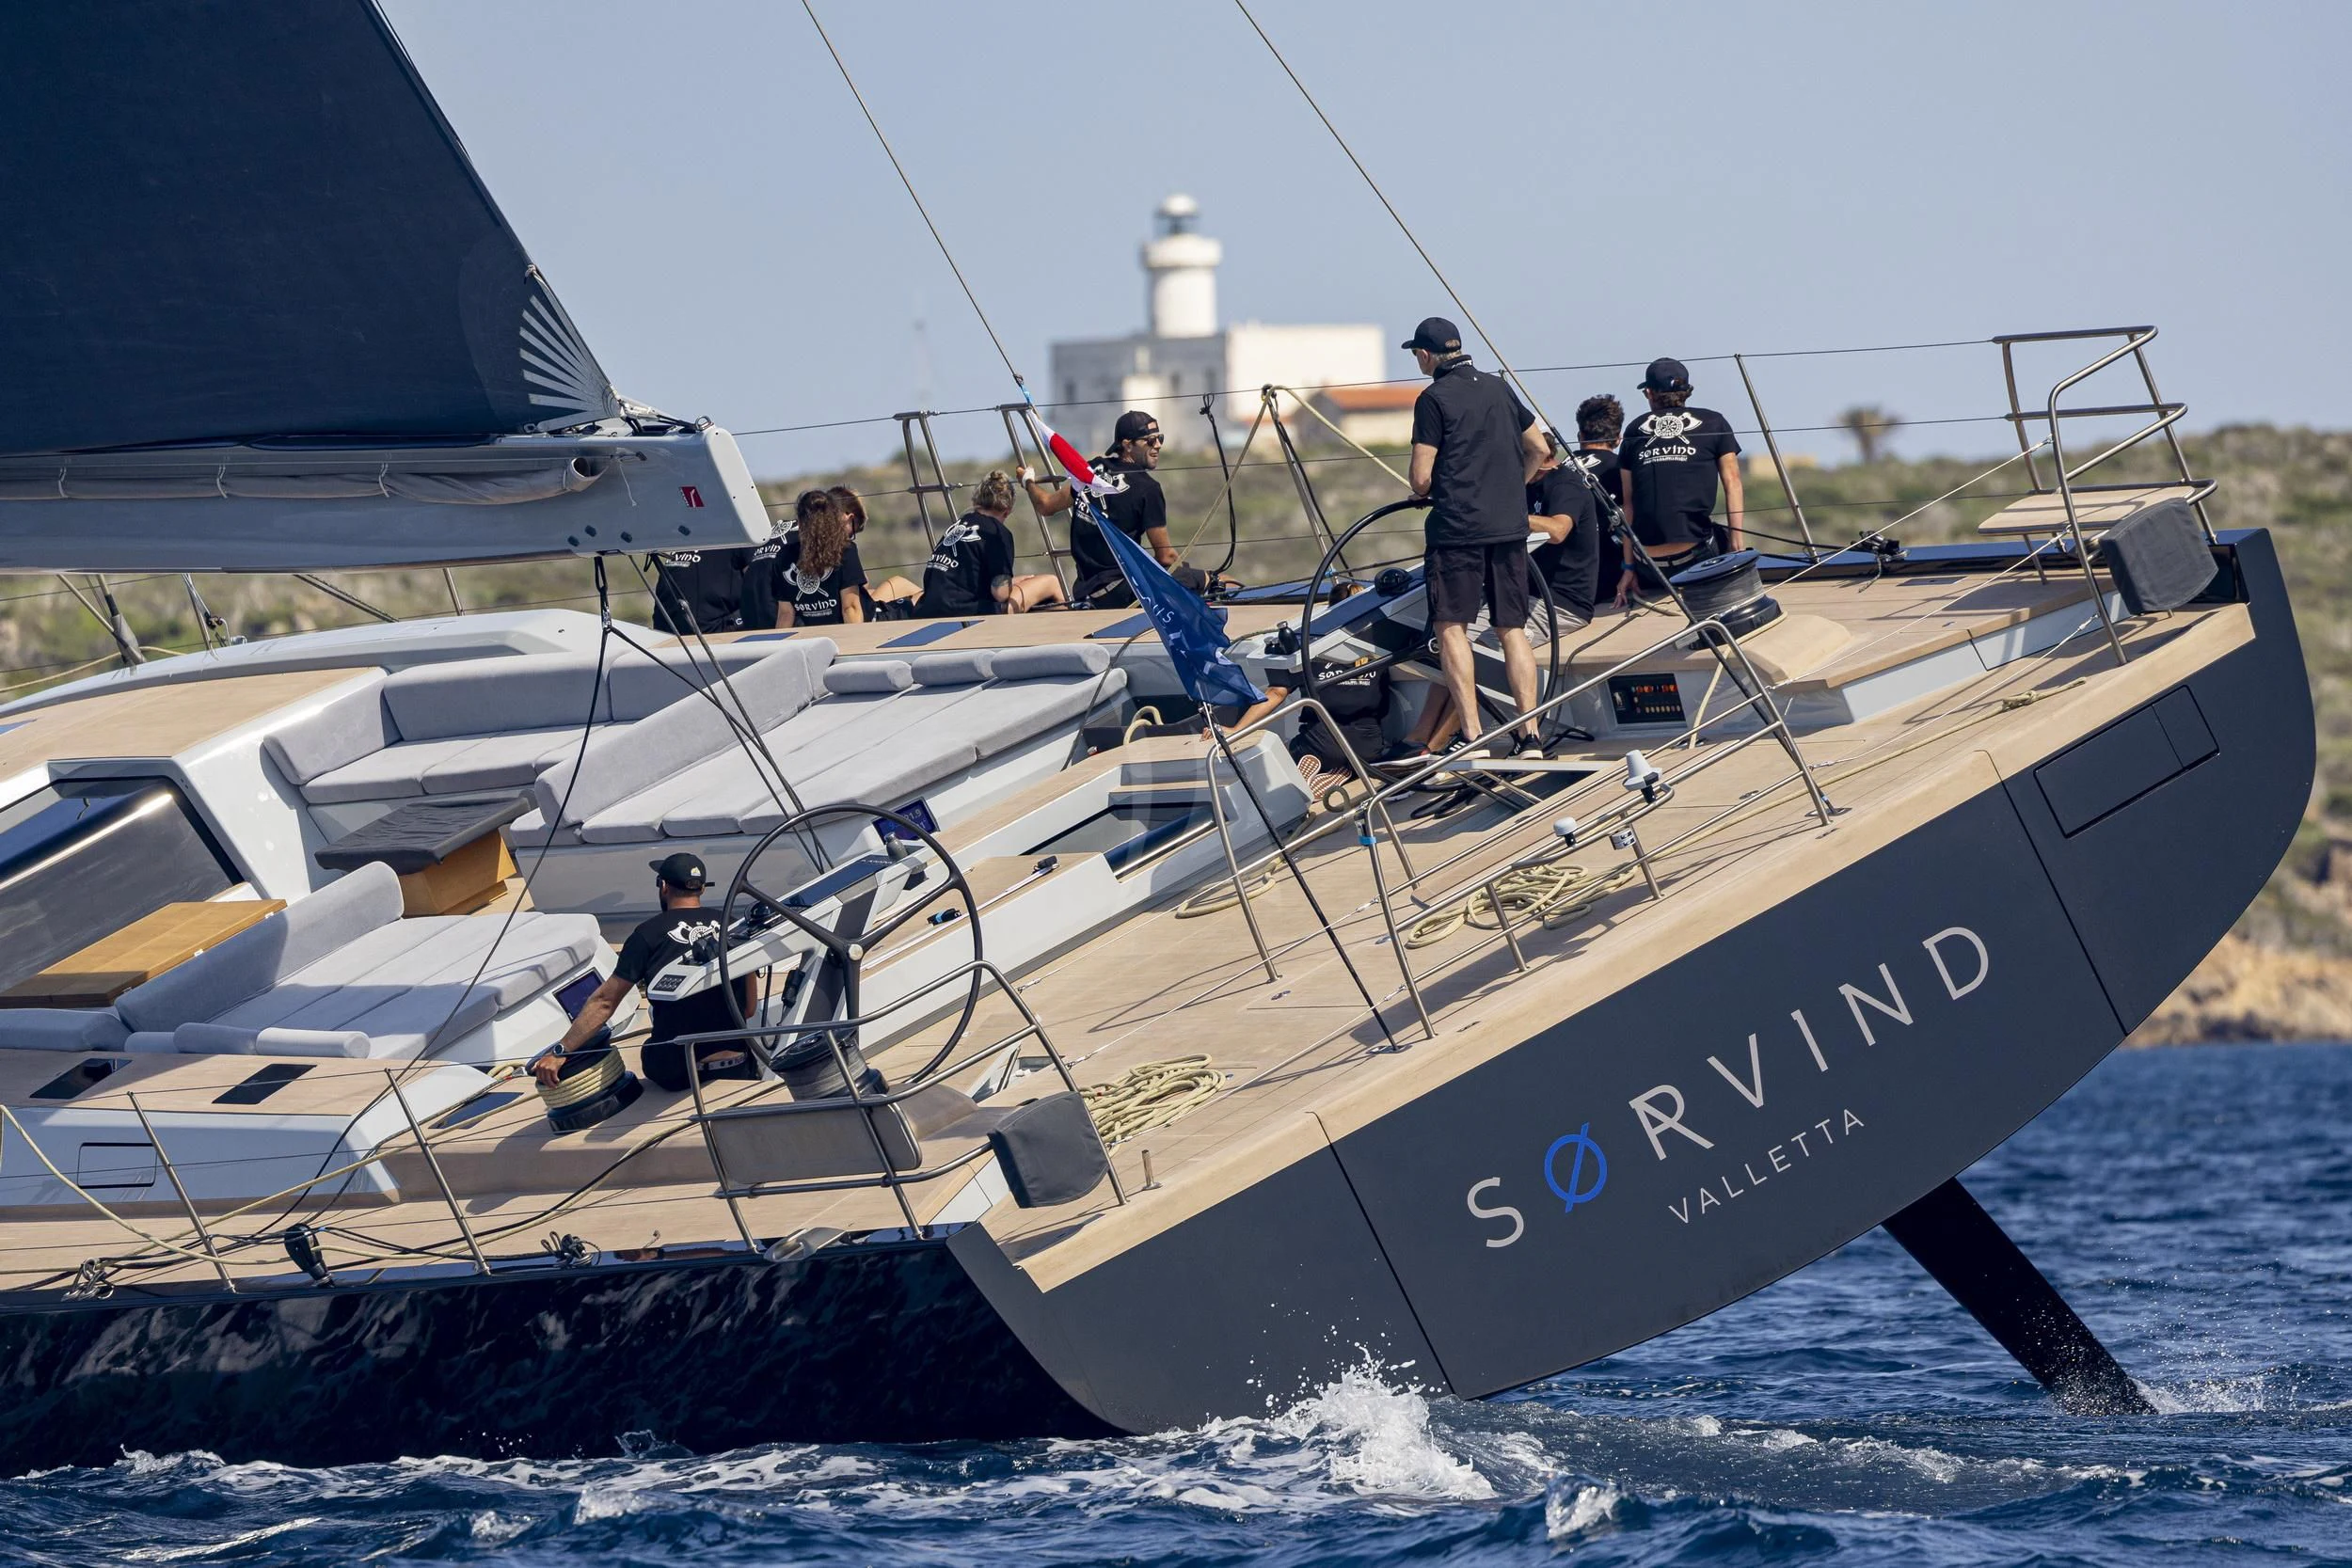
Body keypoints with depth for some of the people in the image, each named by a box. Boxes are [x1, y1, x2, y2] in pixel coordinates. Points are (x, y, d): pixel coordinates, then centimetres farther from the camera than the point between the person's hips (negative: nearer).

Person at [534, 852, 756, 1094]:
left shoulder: (649, 933, -3)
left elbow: (604, 1001, -4)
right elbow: (748, 1009, 10)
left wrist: (559, 1052, 0)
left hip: (675, 1073, -2)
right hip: (736, 1068, 2)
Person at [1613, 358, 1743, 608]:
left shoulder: (1634, 430, 14)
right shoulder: (1713, 423, 11)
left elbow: (1628, 503, 13)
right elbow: (1732, 484, 4)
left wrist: (1629, 568, 14)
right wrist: (1736, 549, 4)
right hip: (1695, 556, -3)